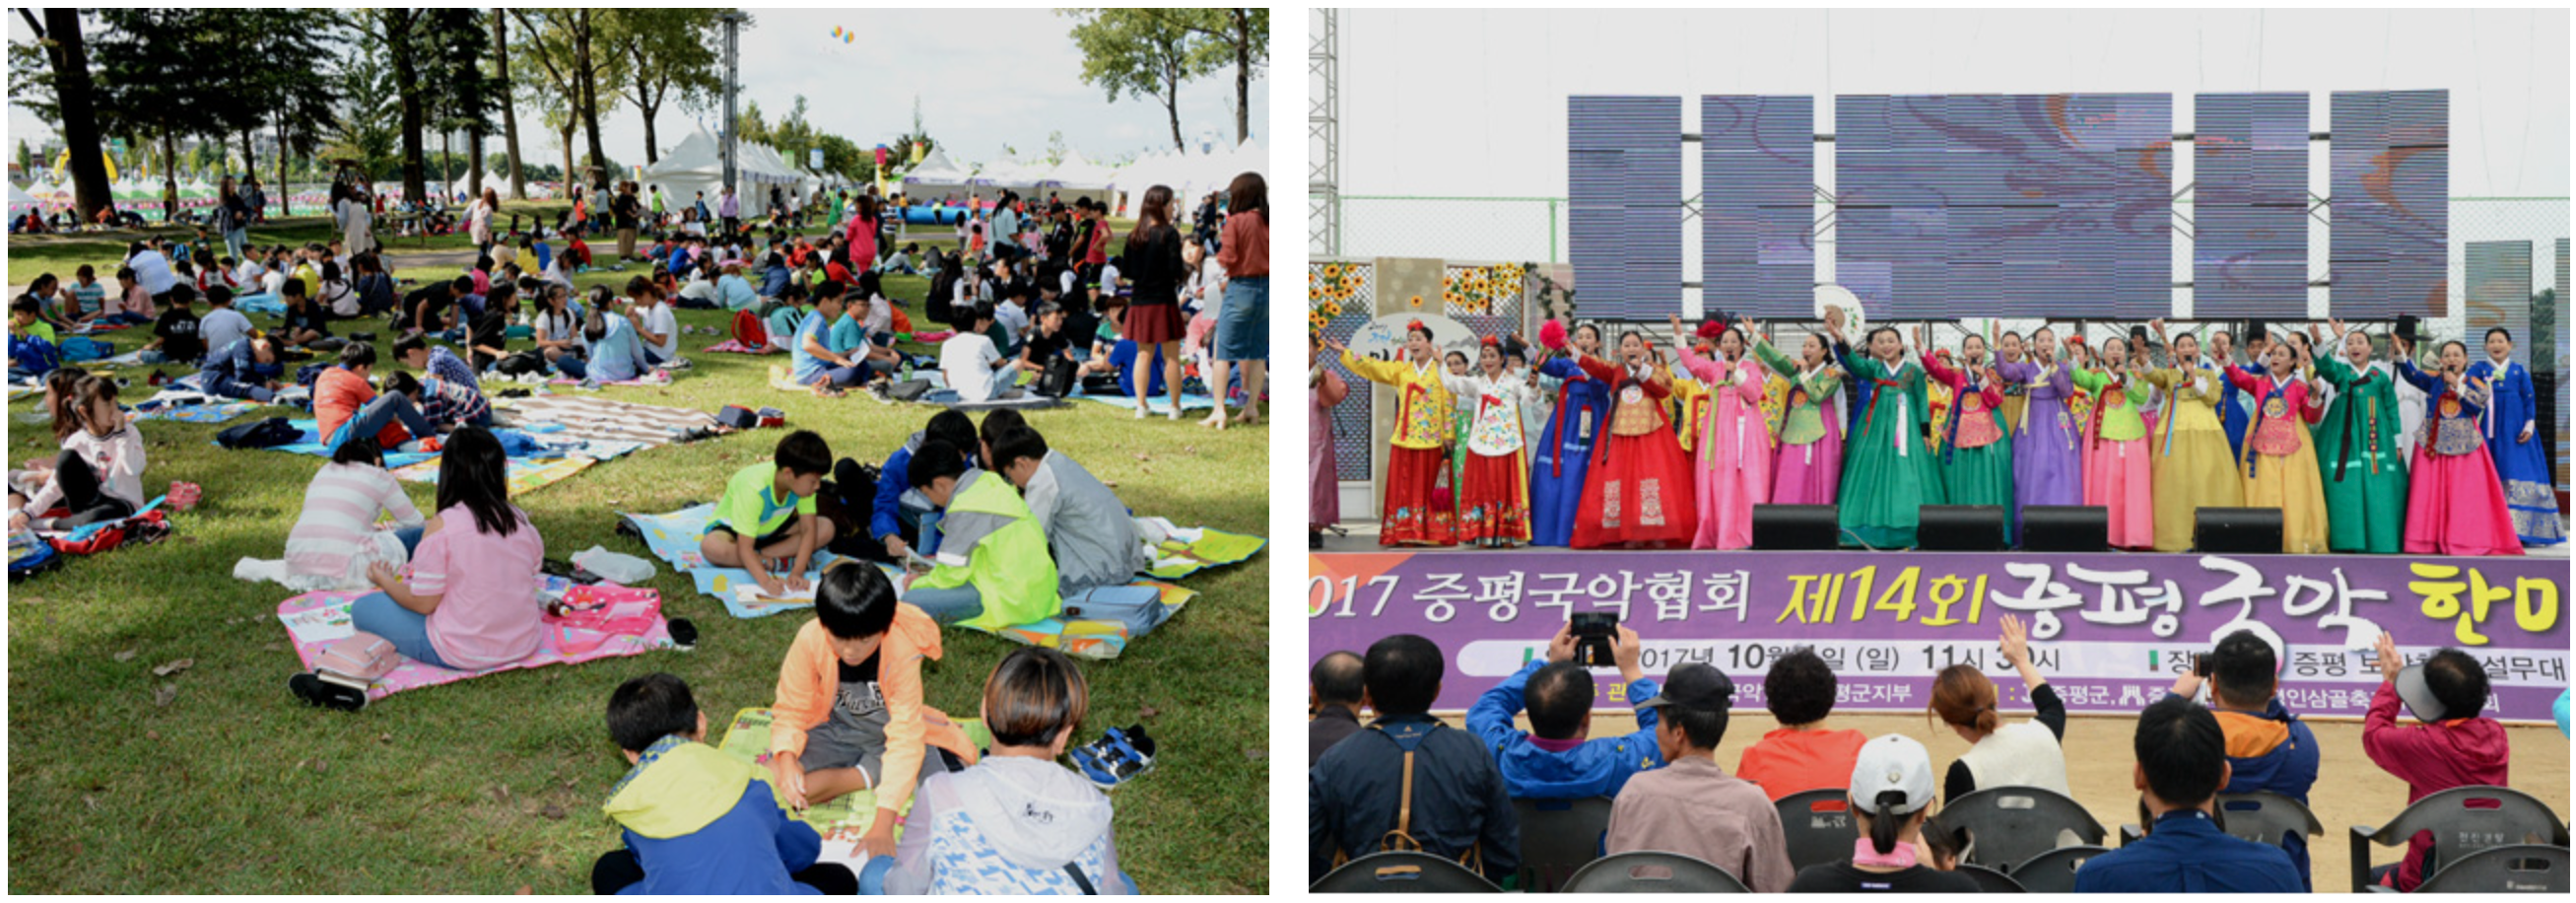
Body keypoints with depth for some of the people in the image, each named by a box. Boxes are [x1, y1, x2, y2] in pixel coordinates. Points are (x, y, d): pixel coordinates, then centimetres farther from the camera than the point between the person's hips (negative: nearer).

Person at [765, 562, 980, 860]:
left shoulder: (903, 649, -30)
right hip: (835, 731, 1)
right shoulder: (809, 641, -25)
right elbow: (791, 711, -14)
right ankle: (870, 774, -8)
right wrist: (787, 761, -37)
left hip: (888, 729, 0)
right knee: (785, 781, -28)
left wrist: (883, 824, -38)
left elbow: (905, 737, -31)